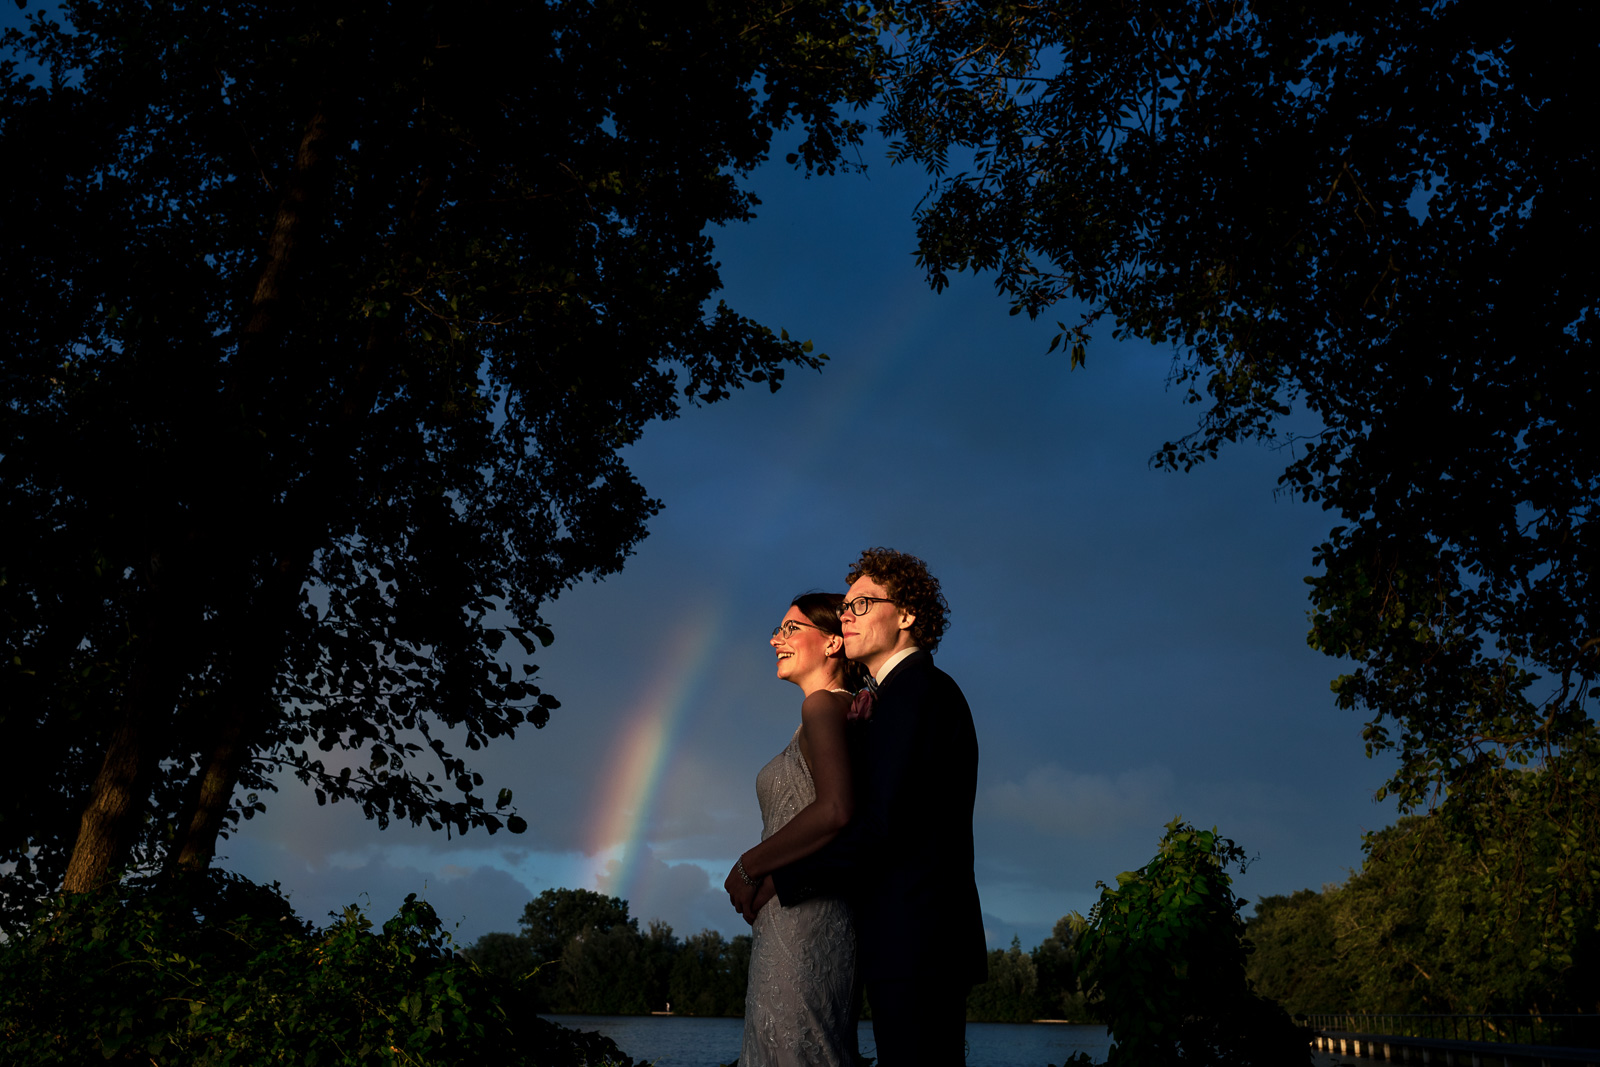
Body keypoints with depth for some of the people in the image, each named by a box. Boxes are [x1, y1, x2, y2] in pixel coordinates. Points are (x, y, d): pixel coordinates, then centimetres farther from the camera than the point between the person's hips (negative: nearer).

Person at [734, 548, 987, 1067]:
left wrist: (778, 879, -12)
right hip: (920, 945, 10)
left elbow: (883, 823, -19)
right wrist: (858, 730, 8)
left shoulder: (915, 689, -11)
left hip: (915, 942, -10)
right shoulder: (919, 691, 21)